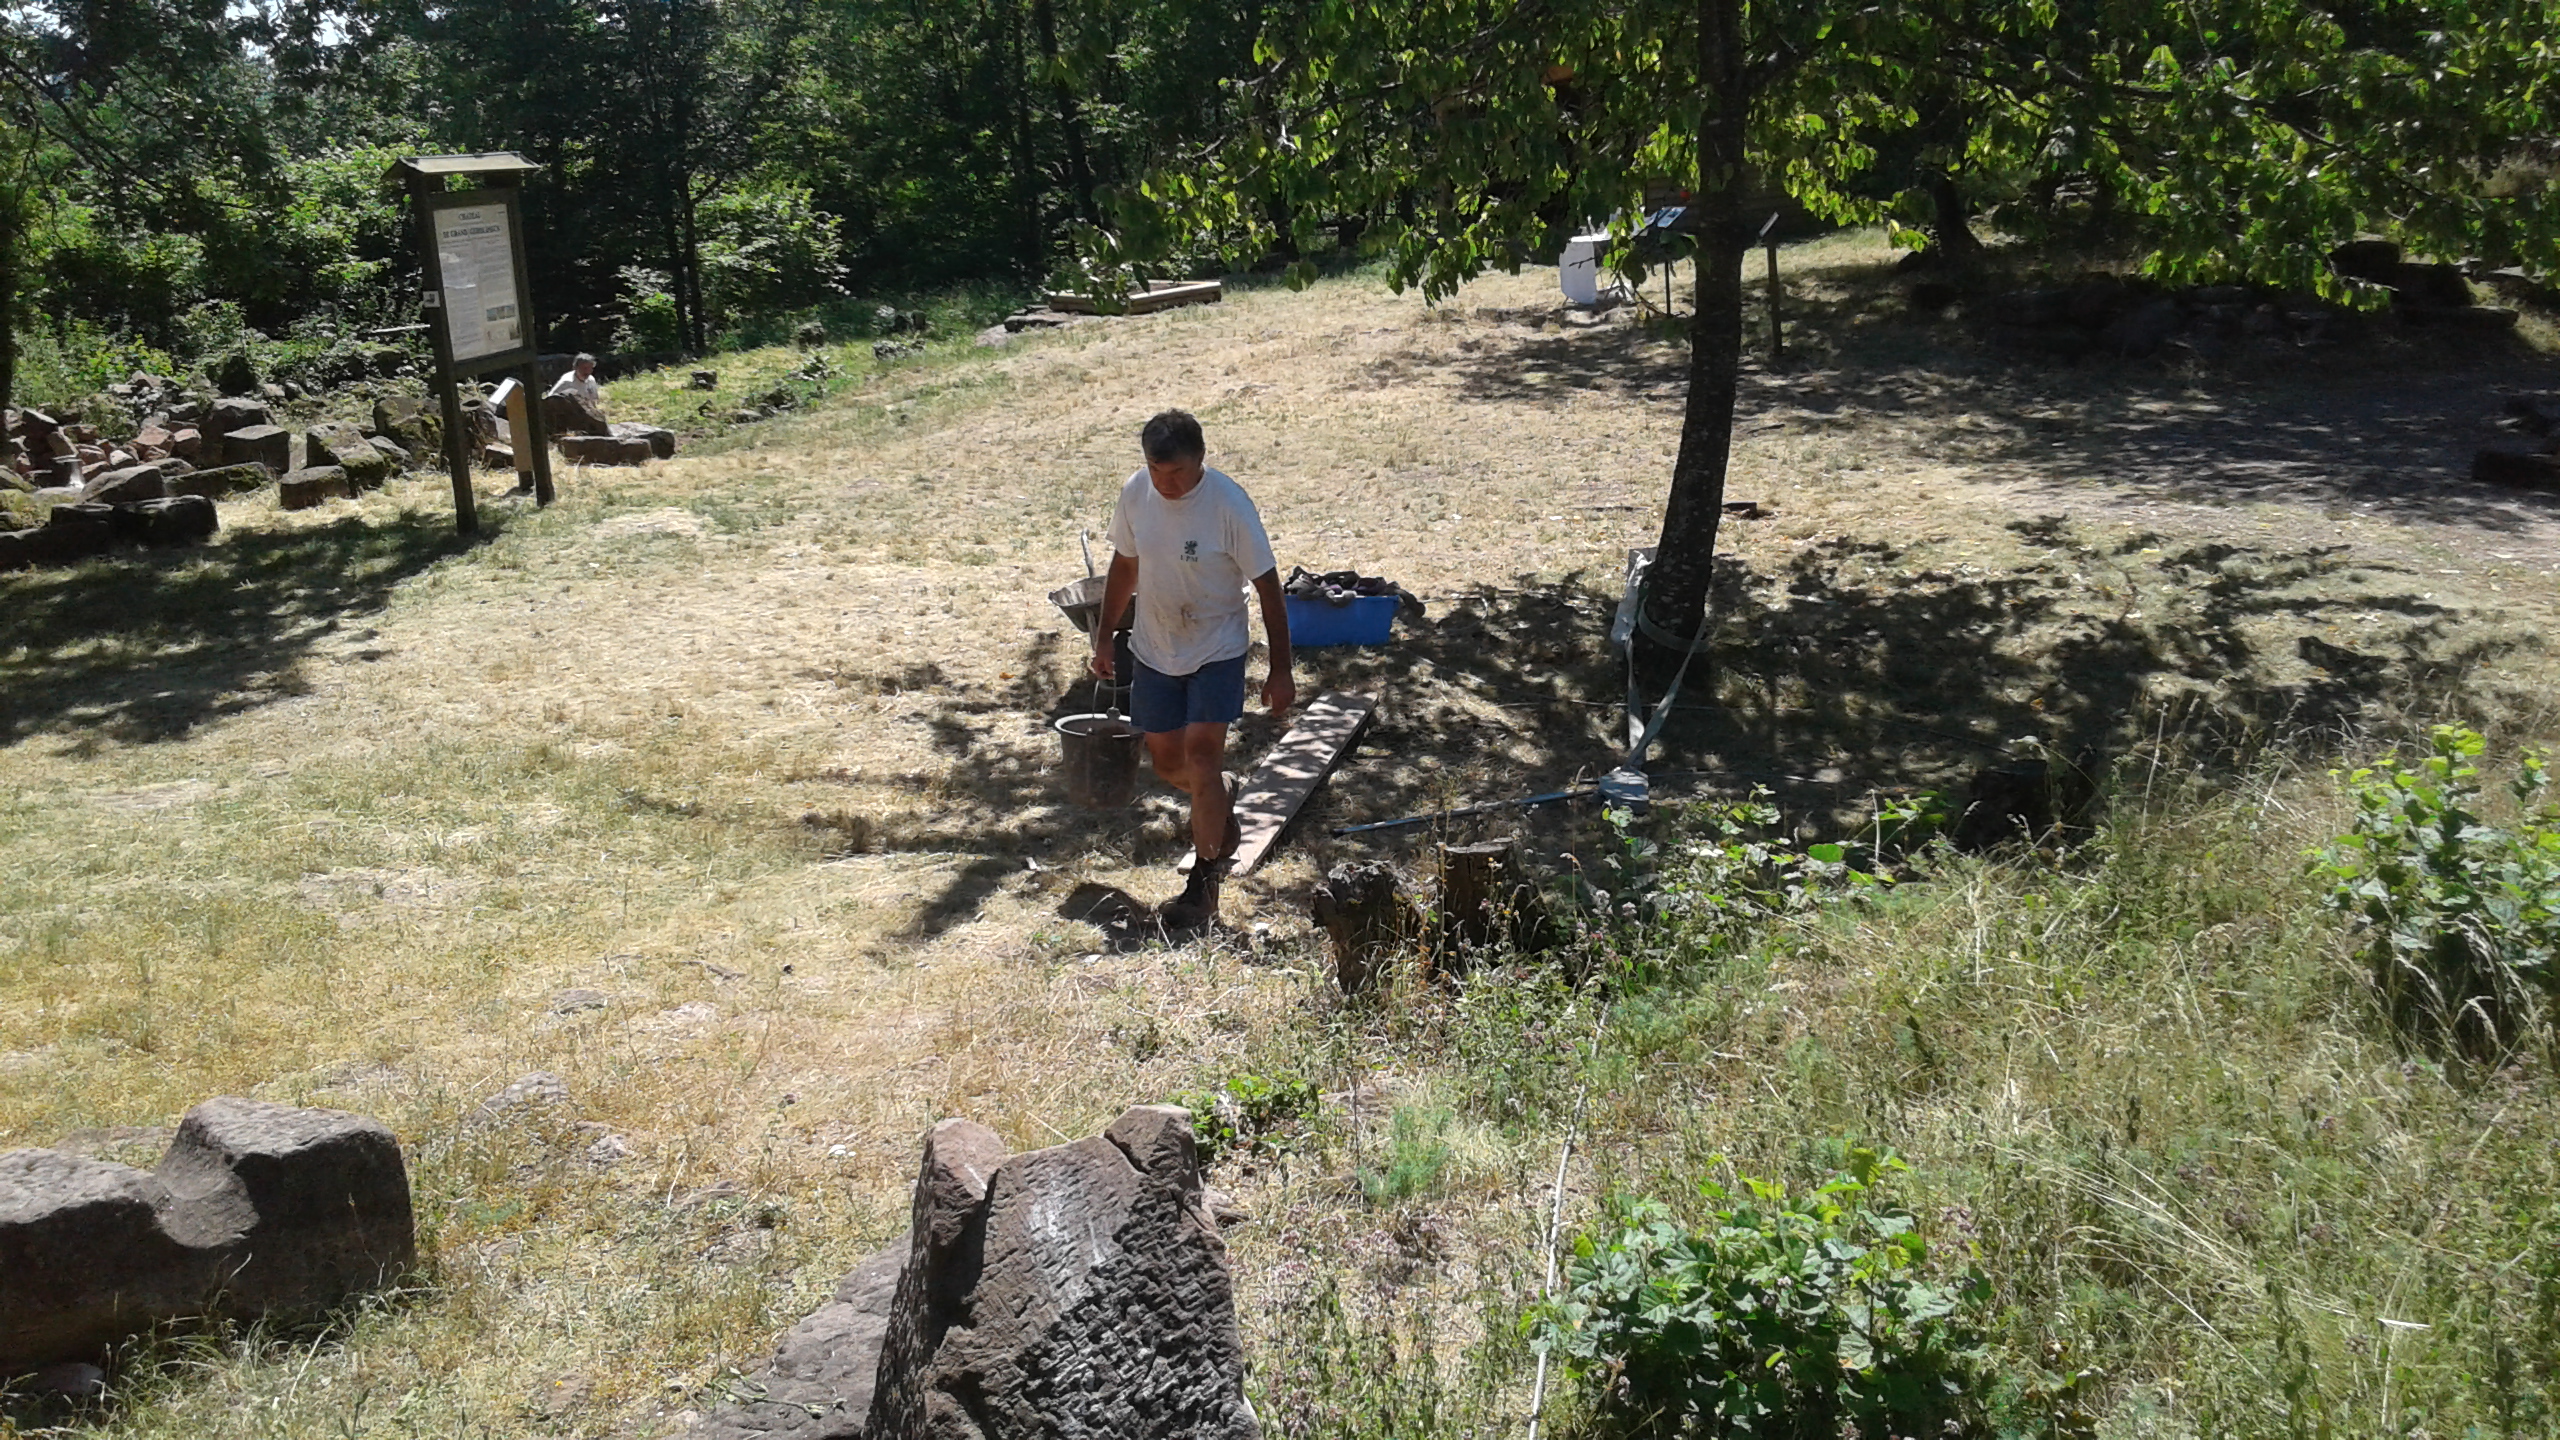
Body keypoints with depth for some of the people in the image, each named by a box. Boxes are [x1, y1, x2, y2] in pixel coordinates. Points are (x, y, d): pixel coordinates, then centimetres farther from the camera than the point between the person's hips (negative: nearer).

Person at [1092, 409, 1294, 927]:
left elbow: (1267, 587, -15)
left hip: (1217, 650, -5)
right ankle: (1221, 810, 44)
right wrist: (1104, 636, 15)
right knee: (1166, 759, 11)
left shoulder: (1229, 505, -21)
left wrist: (1280, 671, -14)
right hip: (1154, 650, 5)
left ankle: (1204, 883, -3)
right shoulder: (1135, 494, -7)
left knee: (1201, 754, -14)